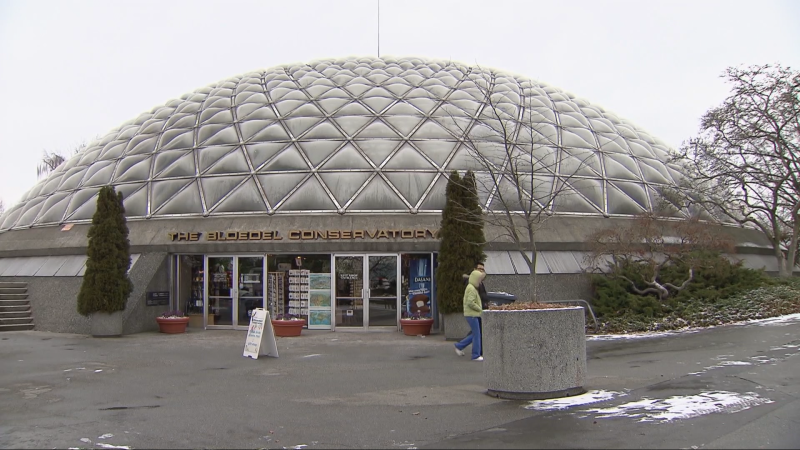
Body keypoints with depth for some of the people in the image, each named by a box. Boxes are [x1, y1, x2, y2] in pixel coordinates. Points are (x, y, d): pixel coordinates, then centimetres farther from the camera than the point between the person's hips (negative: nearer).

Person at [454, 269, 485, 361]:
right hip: (472, 315, -10)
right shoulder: (471, 289, -16)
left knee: (475, 334, 14)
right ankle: (476, 355, 2)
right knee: (477, 335, -4)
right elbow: (470, 303, -24)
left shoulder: (471, 288, 16)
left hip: (473, 315, 10)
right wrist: (480, 309, -14)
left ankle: (459, 346, 19)